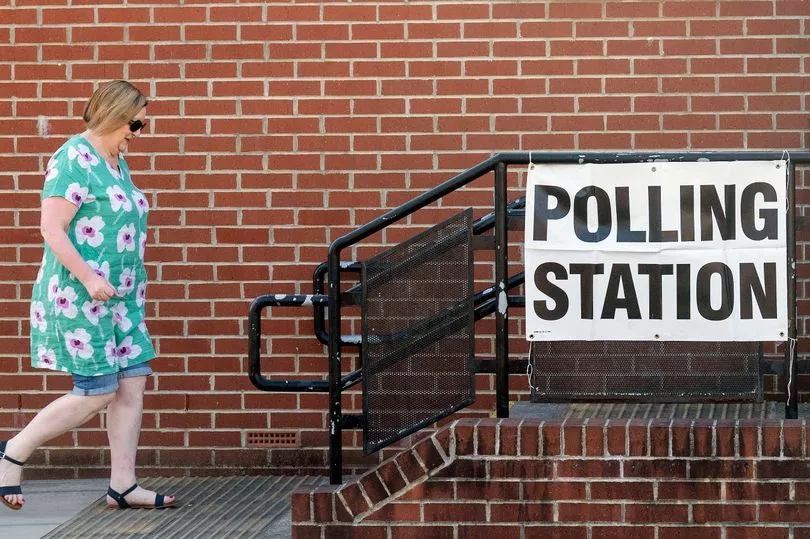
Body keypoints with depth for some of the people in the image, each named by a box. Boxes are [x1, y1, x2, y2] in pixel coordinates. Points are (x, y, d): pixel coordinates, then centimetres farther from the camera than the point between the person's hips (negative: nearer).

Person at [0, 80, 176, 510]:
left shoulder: (117, 162, 14)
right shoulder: (74, 160, -14)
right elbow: (52, 229, -20)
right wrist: (89, 278, -24)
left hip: (119, 297, 9)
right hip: (79, 297, -9)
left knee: (132, 383, 5)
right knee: (97, 392, -7)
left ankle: (122, 486, 10)